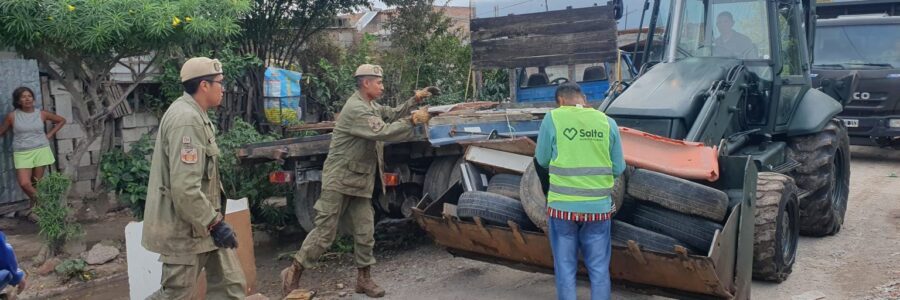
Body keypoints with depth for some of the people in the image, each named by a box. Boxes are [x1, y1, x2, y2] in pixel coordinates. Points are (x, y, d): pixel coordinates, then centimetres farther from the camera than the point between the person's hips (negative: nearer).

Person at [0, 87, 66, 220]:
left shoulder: (42, 114, 1)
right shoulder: (12, 116, -2)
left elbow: (61, 120, 13)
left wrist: (49, 135, 7)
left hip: (41, 151, 0)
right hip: (22, 153, 0)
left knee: (37, 183, 5)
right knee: (24, 183, -14)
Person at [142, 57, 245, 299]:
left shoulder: (195, 115, 13)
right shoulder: (186, 119, -22)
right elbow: (185, 188, -28)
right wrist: (215, 223, -22)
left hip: (202, 224, 10)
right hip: (186, 228, -10)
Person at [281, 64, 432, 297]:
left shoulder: (371, 106, 13)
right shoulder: (356, 109, -19)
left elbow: (392, 115, 22)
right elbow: (384, 132, -26)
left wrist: (414, 101, 8)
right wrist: (412, 121, -20)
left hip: (360, 182, 9)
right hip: (339, 180, -9)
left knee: (365, 233, 7)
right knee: (324, 232, -4)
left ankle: (364, 278, 18)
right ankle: (294, 271, 9)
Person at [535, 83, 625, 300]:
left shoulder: (552, 118, -5)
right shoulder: (607, 122, 1)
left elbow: (543, 160, 3)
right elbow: (618, 169, 5)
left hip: (563, 206, -1)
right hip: (598, 207, 2)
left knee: (565, 268, 10)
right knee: (599, 269, 12)